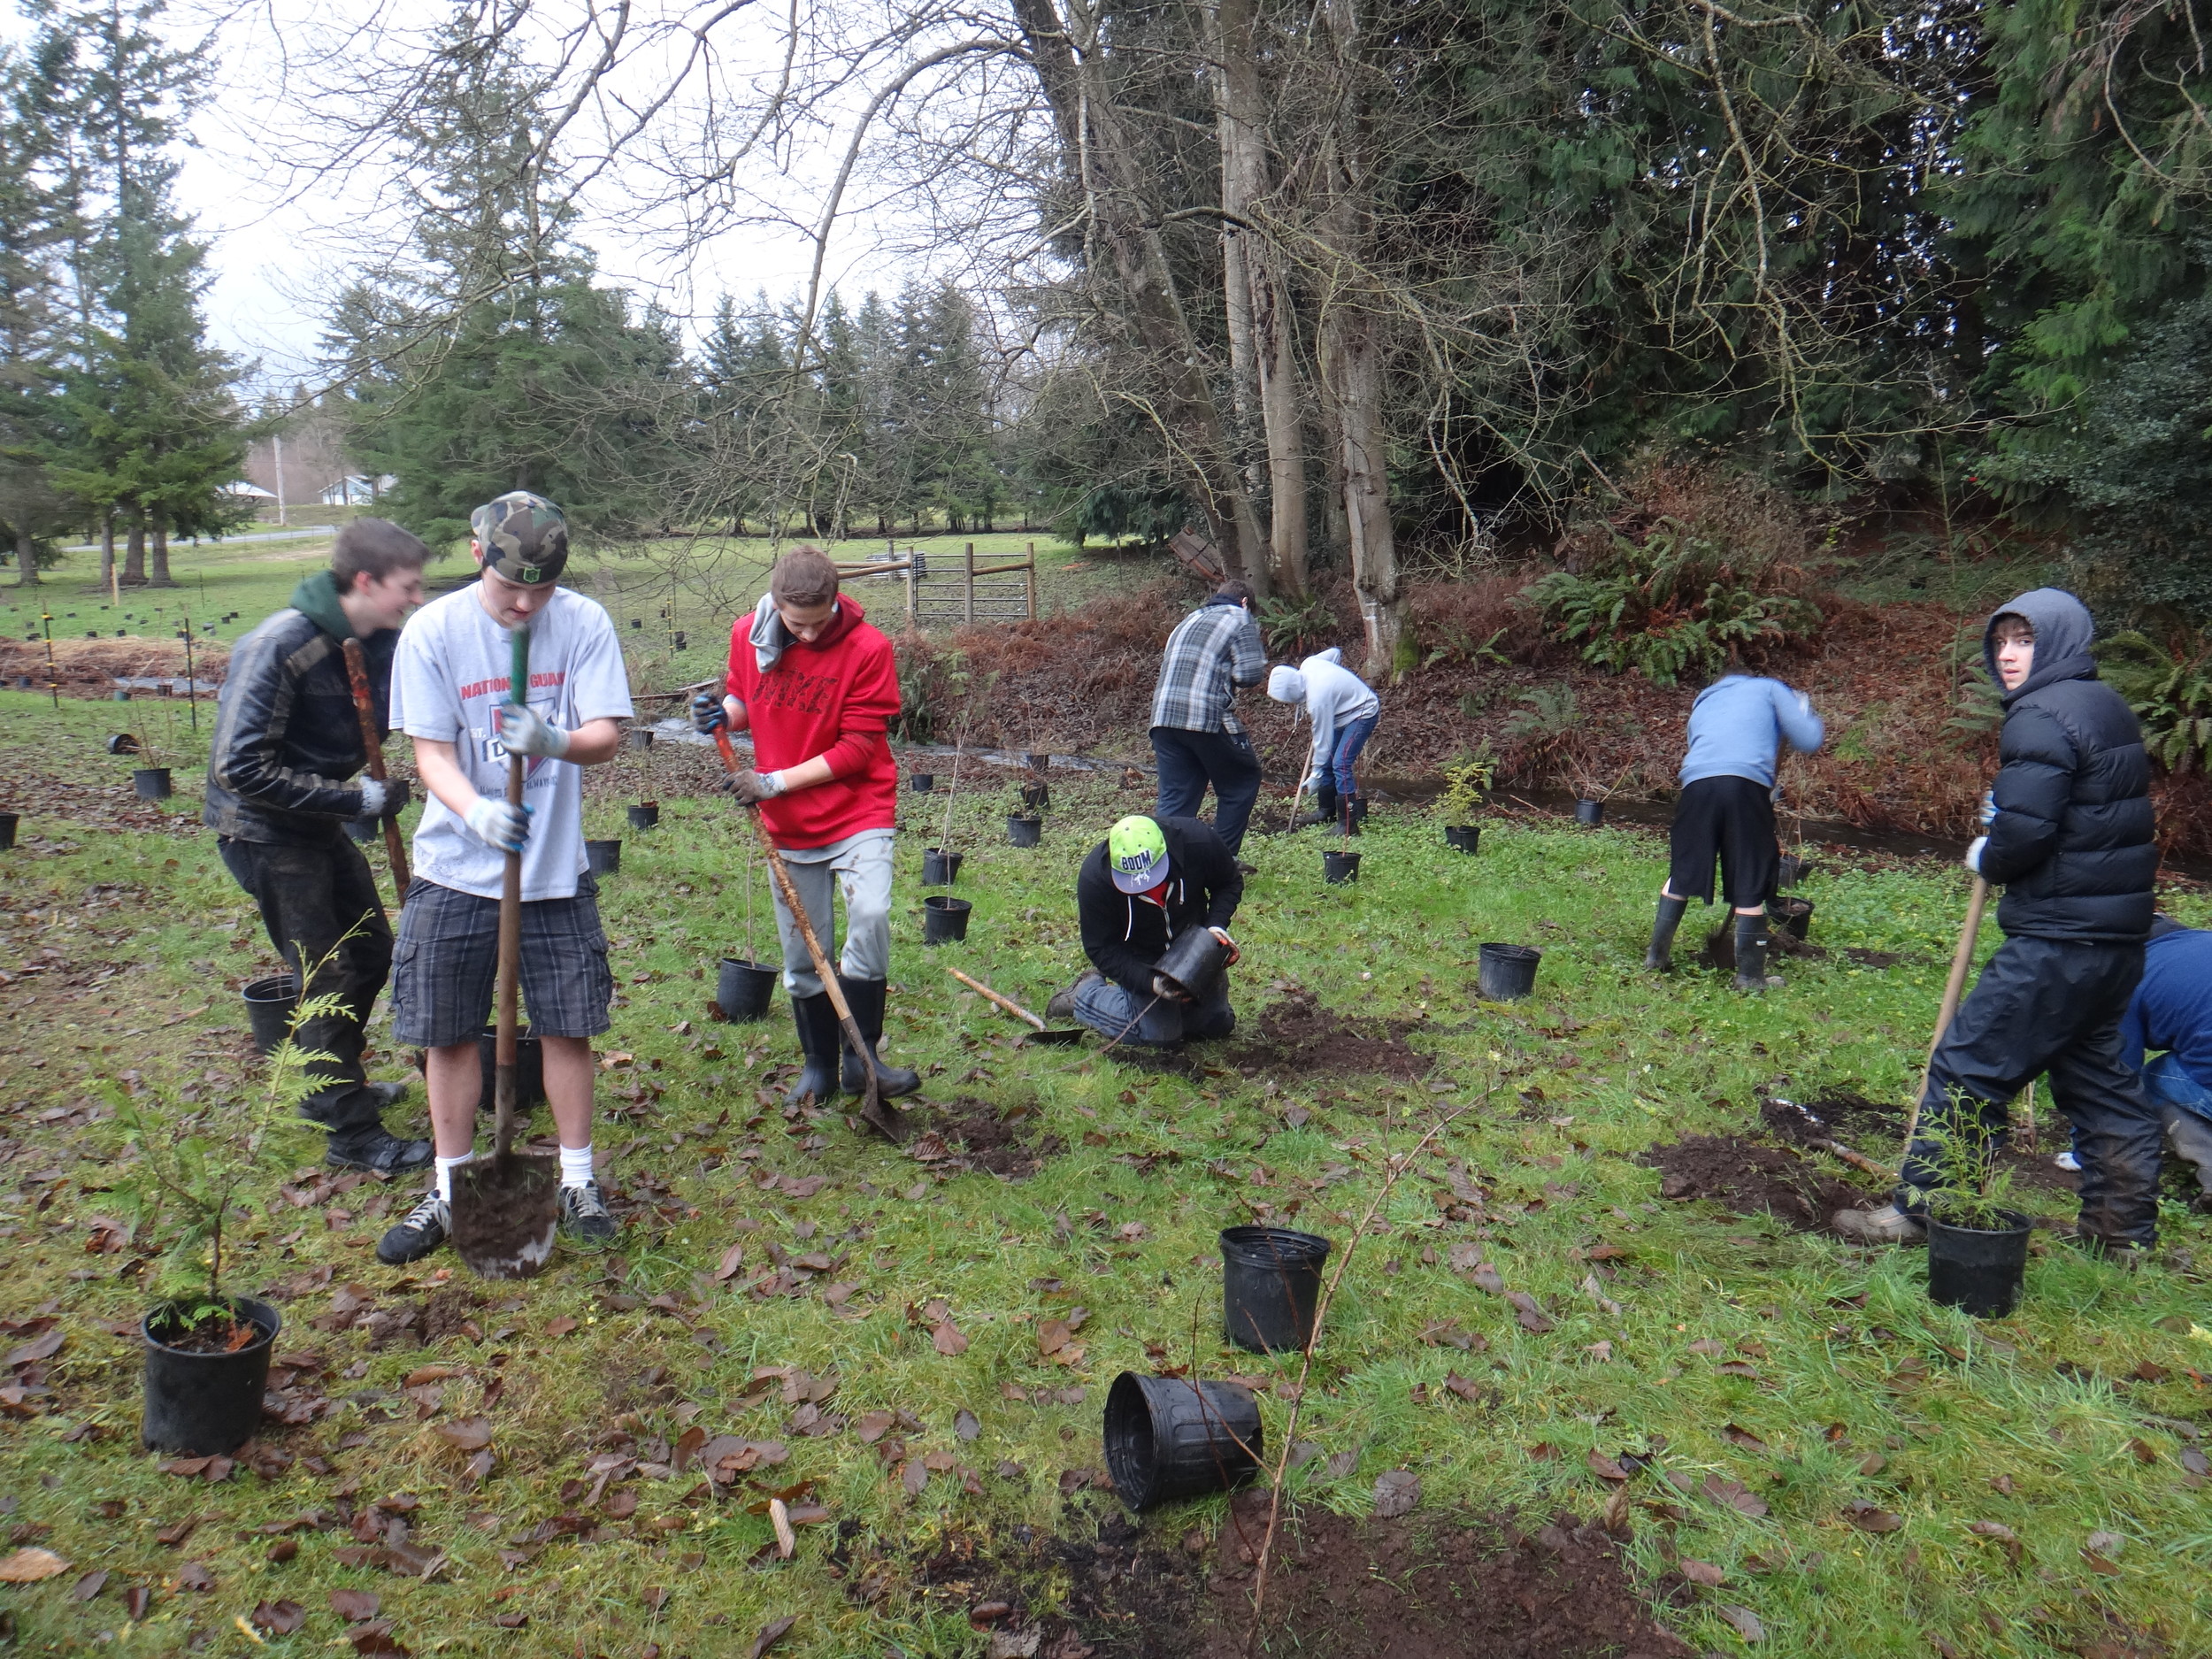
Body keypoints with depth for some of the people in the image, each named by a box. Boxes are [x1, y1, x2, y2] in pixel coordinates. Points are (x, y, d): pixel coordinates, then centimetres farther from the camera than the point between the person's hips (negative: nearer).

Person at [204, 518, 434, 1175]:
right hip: (265, 832, -8)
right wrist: (356, 800, -26)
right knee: (328, 976, -4)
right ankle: (351, 1133, 9)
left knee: (371, 952, 18)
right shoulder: (280, 647, -26)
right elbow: (241, 768, -28)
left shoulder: (378, 643, -4)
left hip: (320, 825, 8)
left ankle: (334, 1085, 38)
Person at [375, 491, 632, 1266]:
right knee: (448, 1031, 8)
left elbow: (606, 736, -13)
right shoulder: (433, 630, -8)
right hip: (454, 872, 0)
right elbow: (431, 751, -10)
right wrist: (475, 810, -31)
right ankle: (449, 1190, 26)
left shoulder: (584, 623, -7)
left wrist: (555, 742, -36)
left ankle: (577, 1182, 25)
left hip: (556, 869, 0)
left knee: (567, 1026, 7)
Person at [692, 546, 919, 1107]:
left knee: (870, 917, -23)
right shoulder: (748, 635, -3)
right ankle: (819, 1065, 26)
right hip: (787, 825, 4)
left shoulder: (867, 647, -16)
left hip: (858, 813, -4)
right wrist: (724, 713, -9)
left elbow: (858, 748, -15)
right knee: (802, 952, 9)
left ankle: (861, 1056, -7)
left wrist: (776, 781, -19)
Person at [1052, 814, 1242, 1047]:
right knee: (1160, 1034, -12)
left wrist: (1216, 925, -25)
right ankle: (1084, 994, 11)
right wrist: (1150, 982, -34)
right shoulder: (1094, 877, -33)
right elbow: (1101, 949, -22)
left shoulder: (1198, 841, -30)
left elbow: (1230, 884, -8)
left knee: (1219, 1025, 8)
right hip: (1138, 957, -3)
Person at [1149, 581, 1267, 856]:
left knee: (1173, 797, 8)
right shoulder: (1241, 620, 6)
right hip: (1208, 719, -6)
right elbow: (1250, 674, -5)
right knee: (1241, 782, 13)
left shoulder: (1189, 620, 26)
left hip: (1163, 717, 6)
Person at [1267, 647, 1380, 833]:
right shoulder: (1308, 664, -12)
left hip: (1363, 714, -10)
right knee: (1327, 762, 11)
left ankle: (1350, 823, -19)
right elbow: (1335, 653, 8)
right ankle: (1327, 812, 24)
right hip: (1346, 709, 10)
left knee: (1340, 764, -21)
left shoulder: (1317, 699, -34)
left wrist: (1316, 773, -14)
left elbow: (1322, 737, -24)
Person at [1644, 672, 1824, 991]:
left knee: (1682, 874, 19)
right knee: (1751, 886, 6)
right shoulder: (1769, 688, 25)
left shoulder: (1701, 705, 37)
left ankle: (1656, 955, 24)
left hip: (1697, 782, 3)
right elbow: (1808, 741, 13)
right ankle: (1749, 975, 11)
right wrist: (1805, 710, 37)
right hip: (1747, 782, -3)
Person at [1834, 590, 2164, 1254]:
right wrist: (2004, 809, 8)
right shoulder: (2108, 709, 16)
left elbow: (2025, 831, -23)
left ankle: (1920, 1210, 3)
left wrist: (1987, 858, -3)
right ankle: (2122, 1226, 25)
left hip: (2058, 941, -10)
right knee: (2100, 1073, 18)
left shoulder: (2042, 718, -15)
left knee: (1967, 1066, -4)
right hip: (2118, 933, 10)